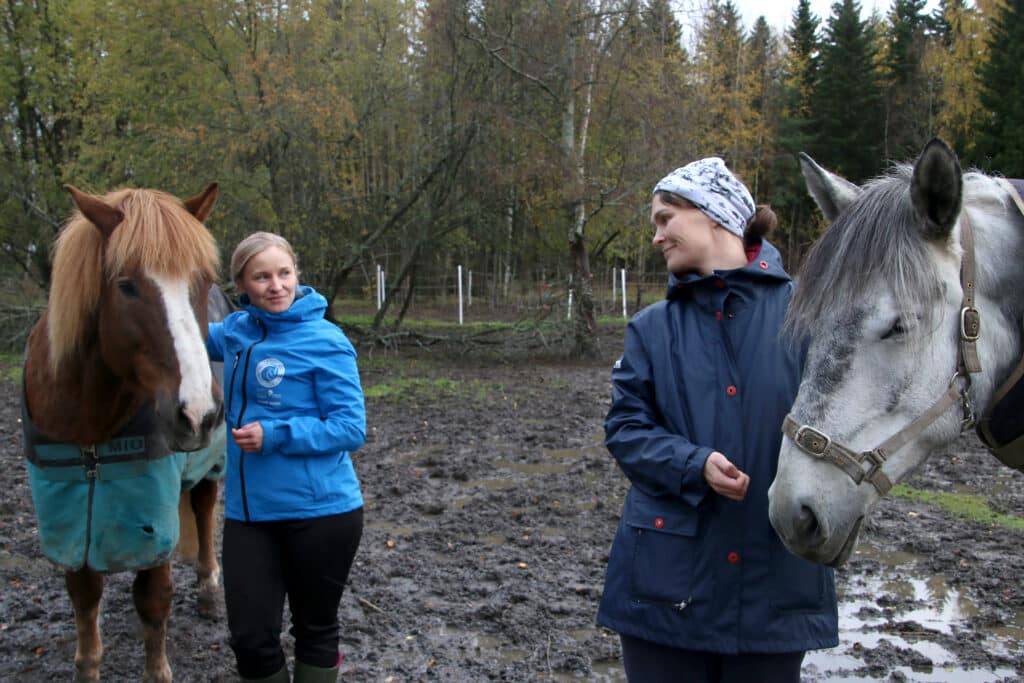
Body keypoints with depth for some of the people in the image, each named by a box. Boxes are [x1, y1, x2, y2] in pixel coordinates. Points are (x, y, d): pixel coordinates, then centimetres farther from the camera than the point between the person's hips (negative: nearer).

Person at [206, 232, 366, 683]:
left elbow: (352, 428, -14)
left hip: (320, 511, -4)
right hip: (247, 512, 5)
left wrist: (274, 435, -21)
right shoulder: (237, 329, 5)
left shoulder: (324, 342, -13)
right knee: (250, 637, 6)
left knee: (315, 629, 13)